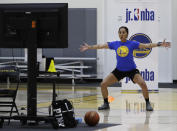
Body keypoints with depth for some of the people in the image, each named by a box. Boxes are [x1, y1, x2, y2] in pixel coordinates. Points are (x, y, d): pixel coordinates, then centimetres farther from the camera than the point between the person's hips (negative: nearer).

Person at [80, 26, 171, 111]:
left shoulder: (132, 44, -10)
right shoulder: (115, 44, -3)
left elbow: (146, 46, -15)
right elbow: (101, 46, 6)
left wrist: (159, 44, -24)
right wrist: (89, 47, 10)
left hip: (132, 70, -3)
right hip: (119, 70, 3)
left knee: (143, 84, -24)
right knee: (103, 84, -7)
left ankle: (148, 104, -4)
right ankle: (106, 104, 14)